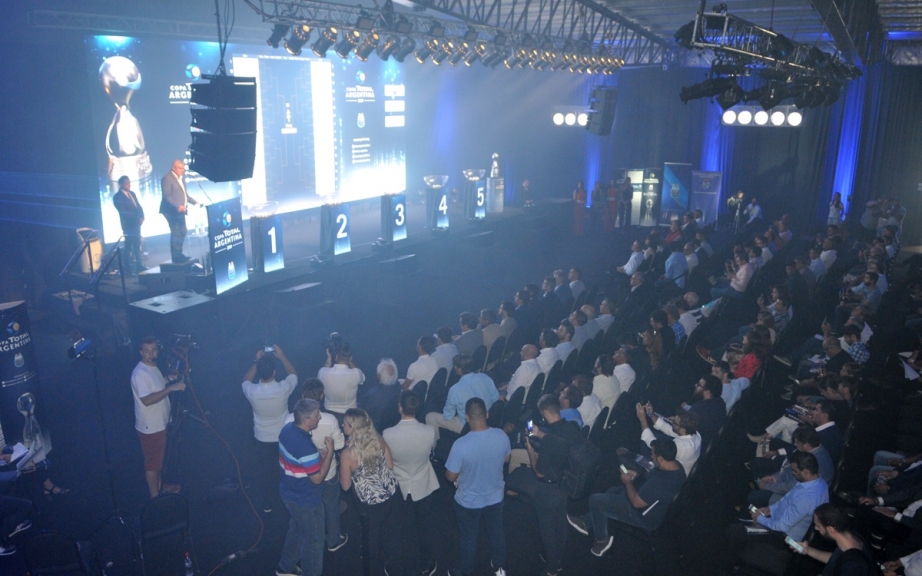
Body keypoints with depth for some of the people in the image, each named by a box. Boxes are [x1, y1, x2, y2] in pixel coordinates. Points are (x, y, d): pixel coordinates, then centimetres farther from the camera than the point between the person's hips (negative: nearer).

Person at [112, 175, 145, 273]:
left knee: (137, 244, 11)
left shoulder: (132, 193, 13)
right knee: (129, 245, -4)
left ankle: (139, 264, 16)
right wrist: (137, 218, -18)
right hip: (128, 224, -7)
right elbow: (123, 212, -15)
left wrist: (141, 217, -6)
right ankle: (131, 267, -2)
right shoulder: (117, 197, -9)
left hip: (136, 223, 7)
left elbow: (139, 207, 12)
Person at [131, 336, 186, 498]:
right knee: (152, 462, 4)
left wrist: (168, 380, 5)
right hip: (149, 426, -9)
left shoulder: (153, 367, 5)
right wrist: (170, 388, -35)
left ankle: (159, 486, 41)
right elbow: (147, 400, -33)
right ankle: (155, 497, 17)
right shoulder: (140, 373, -25)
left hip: (159, 423, 9)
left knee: (159, 458, 24)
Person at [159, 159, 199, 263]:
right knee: (176, 233, -7)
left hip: (180, 211, 9)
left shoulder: (180, 178, 18)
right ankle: (176, 257, -2)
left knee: (182, 232, 11)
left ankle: (179, 254, 21)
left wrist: (194, 202, 12)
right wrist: (177, 206, -27)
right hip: (172, 211, -9)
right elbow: (167, 196, -18)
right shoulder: (167, 178, -11)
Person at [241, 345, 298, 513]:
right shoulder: (283, 388, -29)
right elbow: (293, 374, -5)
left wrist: (257, 362, -1)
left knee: (264, 472, 22)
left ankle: (267, 504, 39)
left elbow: (245, 380, 1)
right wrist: (281, 356, -2)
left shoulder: (252, 391, -27)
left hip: (262, 440, 0)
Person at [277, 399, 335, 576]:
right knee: (313, 540, 14)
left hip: (289, 493, 9)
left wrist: (317, 455, -1)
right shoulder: (305, 446, -36)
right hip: (305, 500, -9)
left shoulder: (287, 429, -9)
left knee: (296, 529, 31)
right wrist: (329, 451, -20)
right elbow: (317, 478, -26)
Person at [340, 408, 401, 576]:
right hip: (392, 494, 5)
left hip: (372, 503, -5)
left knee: (373, 538, 24)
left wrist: (342, 467, 3)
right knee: (391, 532, 29)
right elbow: (390, 465, 1)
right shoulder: (379, 440, -12)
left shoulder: (348, 454, -26)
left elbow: (345, 485, -12)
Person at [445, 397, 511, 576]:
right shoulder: (502, 436, -21)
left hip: (468, 501, -3)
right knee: (496, 531, 29)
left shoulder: (460, 445, -33)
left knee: (469, 538, 21)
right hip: (495, 497, 3)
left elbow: (450, 477, -20)